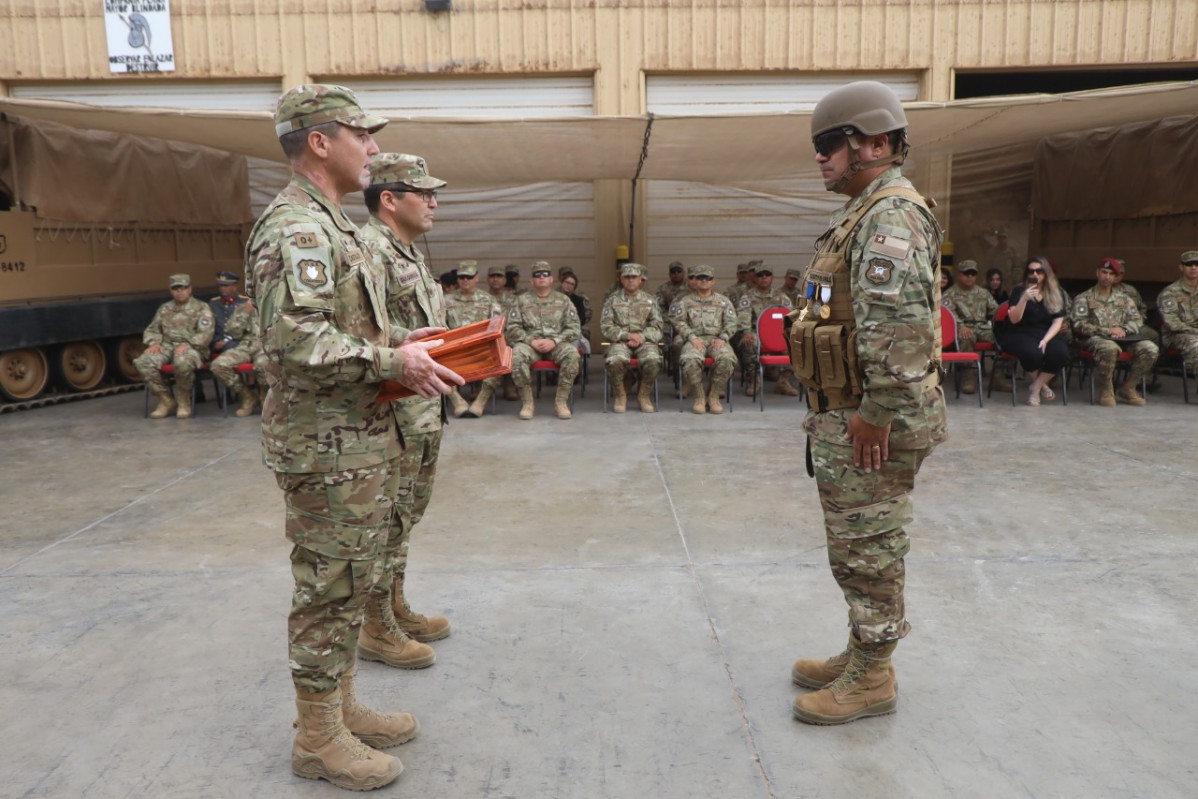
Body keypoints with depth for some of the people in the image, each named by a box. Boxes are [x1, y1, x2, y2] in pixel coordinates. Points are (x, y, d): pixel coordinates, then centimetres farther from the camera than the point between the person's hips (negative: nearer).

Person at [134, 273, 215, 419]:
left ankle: (184, 401, -15)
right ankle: (165, 400, -8)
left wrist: (186, 344, -21)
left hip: (191, 347, -5)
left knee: (183, 362, -41)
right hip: (166, 346, 5)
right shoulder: (164, 309, 22)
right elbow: (151, 329, 22)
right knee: (143, 362, -24)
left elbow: (206, 333, -6)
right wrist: (154, 342, -1)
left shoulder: (201, 308, 5)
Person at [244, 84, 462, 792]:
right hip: (329, 446, -10)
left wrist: (398, 340, 9)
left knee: (351, 581, 17)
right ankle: (319, 739, 17)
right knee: (330, 587, 1)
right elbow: (297, 340, -27)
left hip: (362, 439, 10)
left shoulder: (330, 223, 17)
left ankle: (342, 705, 32)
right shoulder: (296, 227, -17)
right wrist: (393, 363, -20)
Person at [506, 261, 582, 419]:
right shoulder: (521, 300, 12)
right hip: (530, 343, 0)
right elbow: (513, 328, 4)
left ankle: (561, 401, -20)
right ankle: (527, 402, -21)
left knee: (572, 353, -33)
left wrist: (554, 341, -12)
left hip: (557, 344, 0)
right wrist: (531, 341, -13)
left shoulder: (563, 300, 12)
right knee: (517, 354, -34)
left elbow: (574, 328, 4)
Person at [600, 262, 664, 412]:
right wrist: (628, 335, -12)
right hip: (620, 342, 0)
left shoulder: (650, 301, 15)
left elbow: (658, 328, 7)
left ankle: (644, 395, -9)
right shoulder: (612, 301, 13)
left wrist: (641, 336, -12)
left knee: (653, 360, -34)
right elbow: (605, 328, 2)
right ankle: (620, 395, -9)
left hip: (645, 341, 1)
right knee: (614, 360, -36)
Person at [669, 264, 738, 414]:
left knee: (727, 360, -33)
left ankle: (713, 396, -15)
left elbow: (731, 323, 12)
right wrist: (692, 338, -12)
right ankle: (698, 397, -16)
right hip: (694, 339, -1)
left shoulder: (723, 301, 21)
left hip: (717, 339, 1)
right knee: (691, 361, -36)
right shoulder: (684, 301, 16)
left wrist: (722, 338, -7)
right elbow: (679, 322, 3)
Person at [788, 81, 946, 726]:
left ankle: (871, 680, 16)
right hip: (844, 414, 10)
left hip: (868, 422, -10)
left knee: (868, 549, 1)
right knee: (858, 545, 19)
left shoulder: (891, 215, -17)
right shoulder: (865, 213, 17)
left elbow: (898, 324, -29)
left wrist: (875, 414, -24)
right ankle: (862, 653, 33)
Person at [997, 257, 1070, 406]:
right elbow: (1014, 320, -11)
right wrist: (1024, 299, -26)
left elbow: (1058, 321, 2)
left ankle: (1035, 388, -8)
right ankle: (1042, 386, -3)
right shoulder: (1019, 290, 0)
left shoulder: (1057, 293, 8)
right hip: (1020, 334, -3)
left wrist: (1045, 340, -15)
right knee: (1033, 352, -36)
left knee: (1061, 353, -30)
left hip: (1047, 333, 3)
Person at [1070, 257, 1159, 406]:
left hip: (1122, 337, 5)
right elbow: (1078, 325, -5)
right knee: (1110, 348, -40)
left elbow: (1136, 321, 16)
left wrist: (1122, 329, -8)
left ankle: (1128, 388, -7)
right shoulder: (1083, 298, 8)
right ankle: (1105, 390, -20)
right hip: (1095, 338, -5)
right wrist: (1106, 331, -15)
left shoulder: (1124, 298, 24)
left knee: (1151, 349, -22)